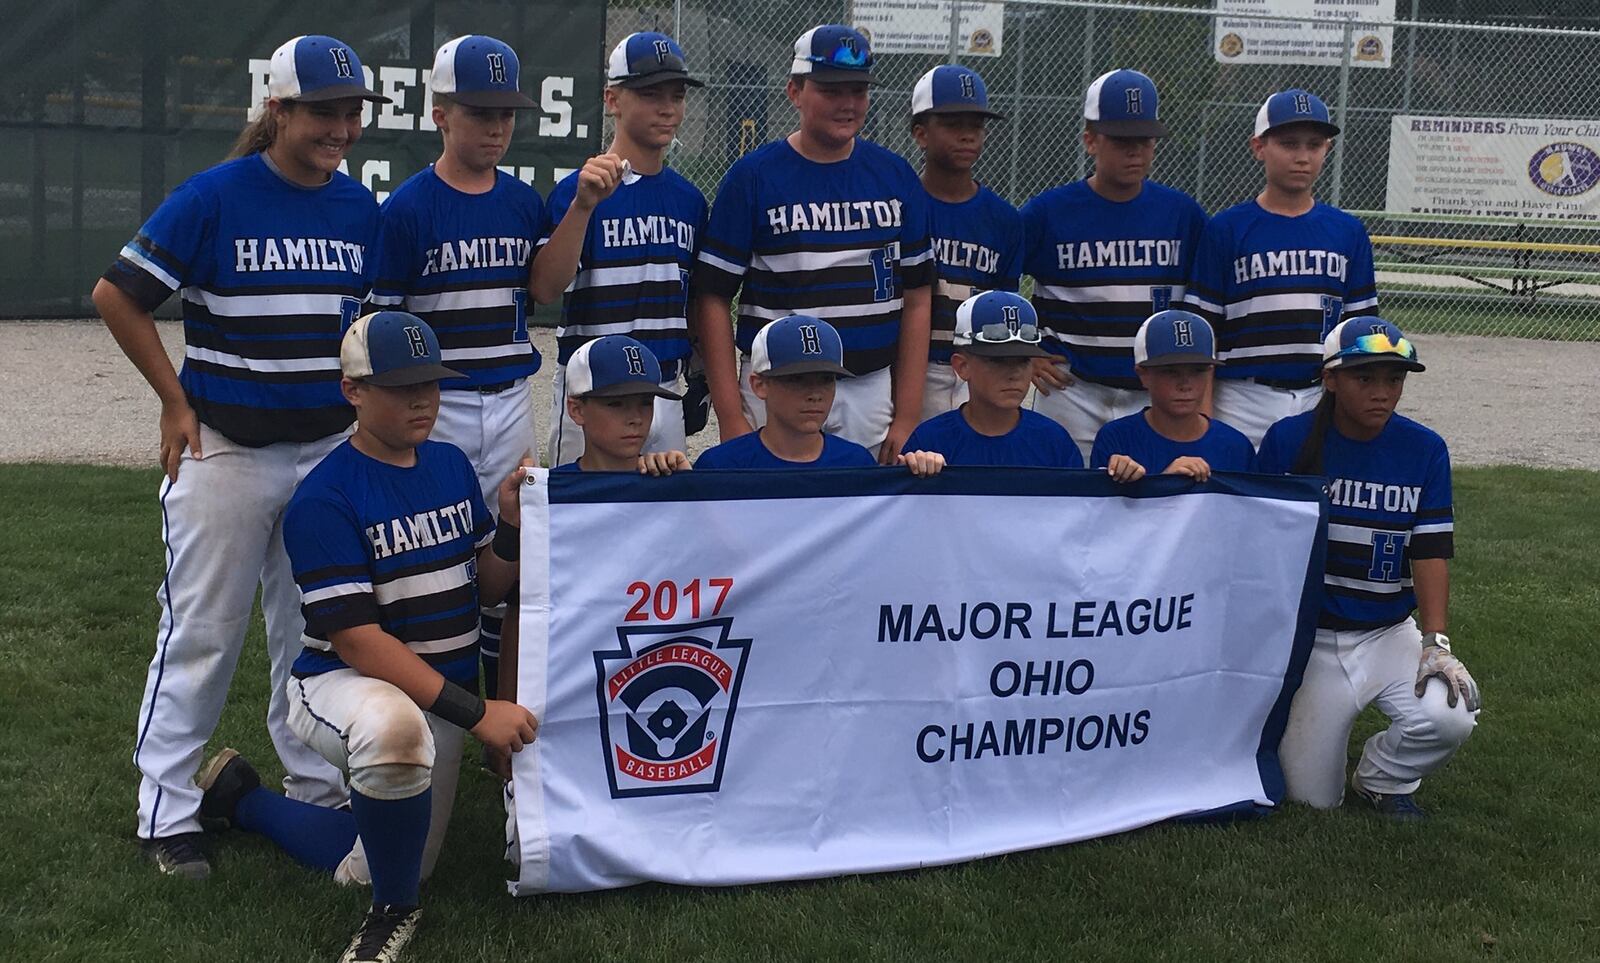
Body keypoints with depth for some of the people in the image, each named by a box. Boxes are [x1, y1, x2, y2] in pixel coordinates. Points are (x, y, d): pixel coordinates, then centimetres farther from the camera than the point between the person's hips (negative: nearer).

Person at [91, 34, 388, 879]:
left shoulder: (361, 210, 5)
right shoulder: (214, 196, -10)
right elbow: (116, 295, -7)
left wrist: (366, 409, 9)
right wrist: (177, 402, -7)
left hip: (330, 450, 5)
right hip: (226, 450, -5)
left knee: (316, 632, 14)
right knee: (201, 632, 1)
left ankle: (317, 790, 27)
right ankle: (166, 814, 12)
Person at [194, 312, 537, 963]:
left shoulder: (452, 465, 5)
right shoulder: (324, 498, -17)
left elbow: (487, 588, 10)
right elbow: (356, 639, -22)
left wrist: (511, 524, -11)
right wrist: (475, 712, -28)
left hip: (441, 693, 7)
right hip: (343, 683, -7)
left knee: (373, 866, 11)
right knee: (392, 728, -43)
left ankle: (240, 798, 34)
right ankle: (394, 910, -17)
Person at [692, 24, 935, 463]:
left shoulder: (896, 176, 7)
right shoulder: (753, 175, -3)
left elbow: (916, 299, 7)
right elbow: (713, 298, -4)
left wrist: (906, 415, 2)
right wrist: (731, 416, -10)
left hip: (873, 392, 3)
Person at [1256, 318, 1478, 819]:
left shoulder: (1425, 450, -1)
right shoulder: (1288, 440, -7)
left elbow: (1430, 553, -3)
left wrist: (1436, 642, -14)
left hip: (1390, 634, 2)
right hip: (1308, 636, -2)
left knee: (1451, 716, -27)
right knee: (1313, 800, -4)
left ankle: (1383, 779, 7)